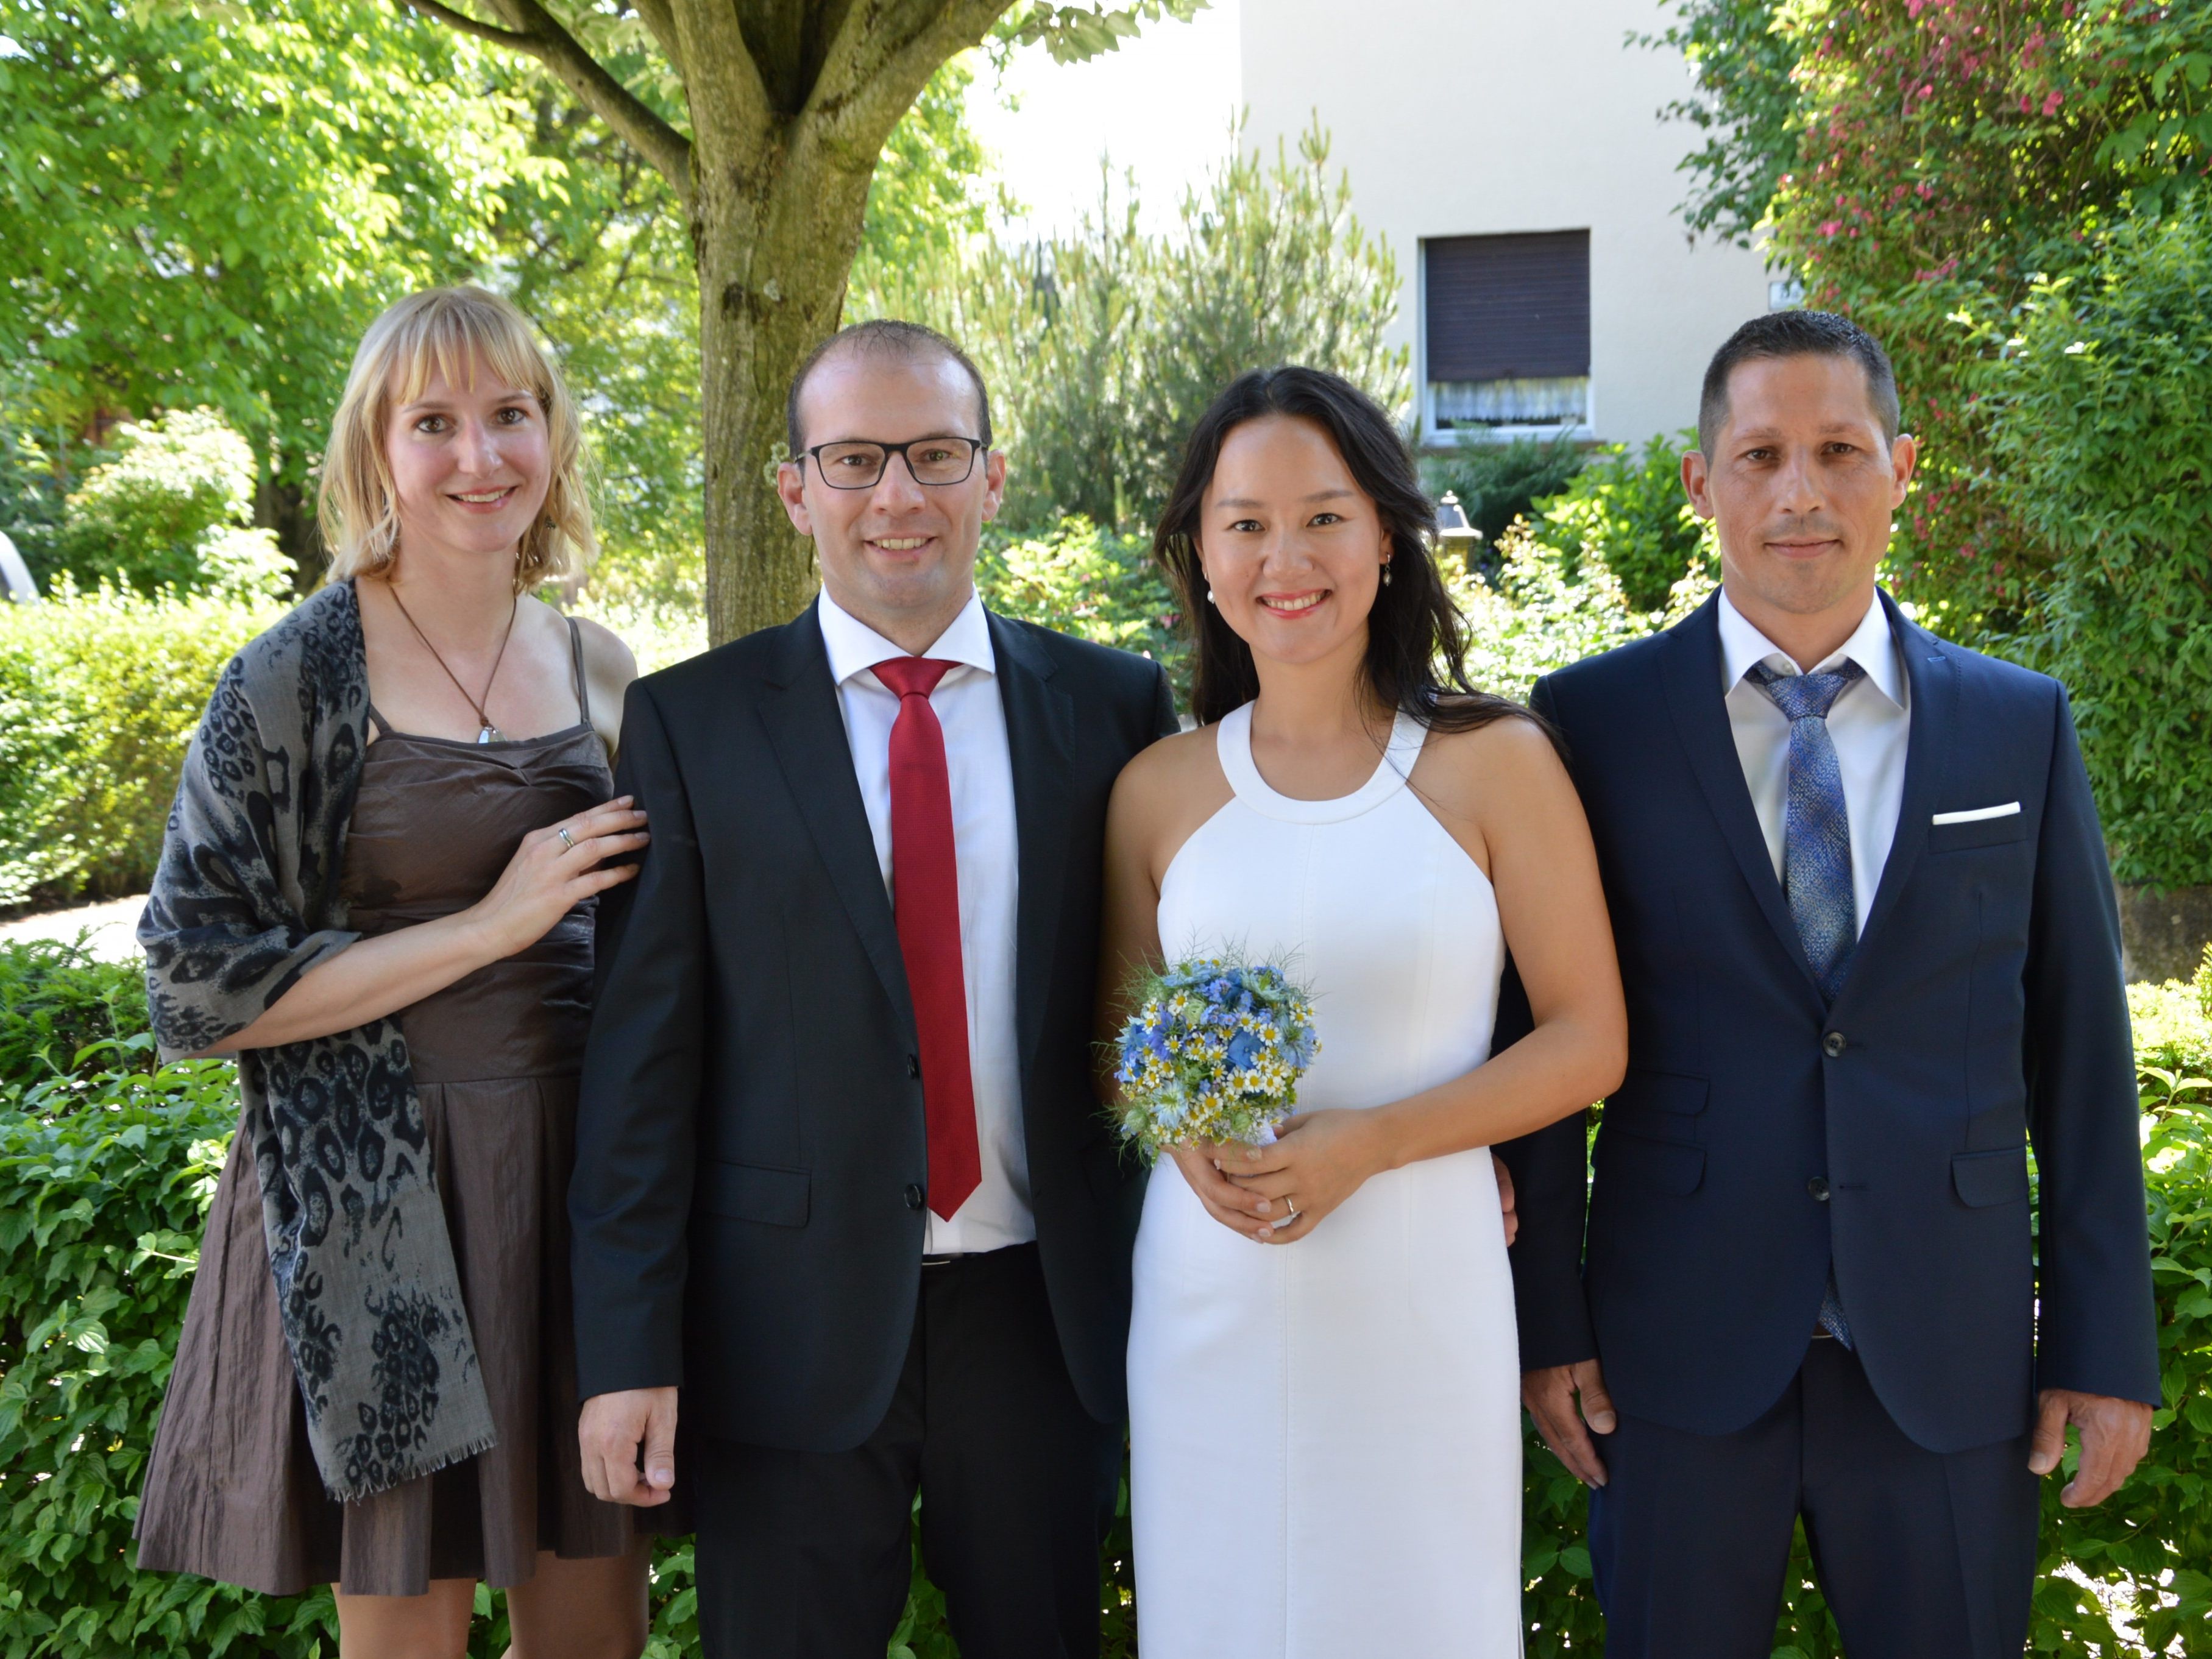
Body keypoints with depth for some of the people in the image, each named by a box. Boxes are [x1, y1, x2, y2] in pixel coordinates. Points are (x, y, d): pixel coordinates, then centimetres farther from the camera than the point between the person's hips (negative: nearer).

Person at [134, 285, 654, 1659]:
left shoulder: (600, 667, 6)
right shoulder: (298, 679, -8)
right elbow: (197, 986, -11)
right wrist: (487, 926, -15)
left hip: (583, 1179, 4)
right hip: (380, 1203, -4)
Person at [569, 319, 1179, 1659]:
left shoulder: (1114, 706, 2)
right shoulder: (693, 723, -2)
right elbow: (642, 1047, -4)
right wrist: (630, 1348, -7)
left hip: (1040, 1312, 2)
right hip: (789, 1331, -1)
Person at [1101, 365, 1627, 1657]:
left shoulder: (1494, 764, -4)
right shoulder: (1160, 791, 3)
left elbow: (1589, 1041, -3)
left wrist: (1368, 1143, -15)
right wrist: (1189, 1136, -8)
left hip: (1421, 1290, -2)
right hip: (1210, 1296, 2)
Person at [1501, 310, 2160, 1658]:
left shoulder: (2024, 727, 2)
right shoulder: (1594, 722, -3)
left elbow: (2080, 1048, 4)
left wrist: (2109, 1343, 2)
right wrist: (1544, 1318, -2)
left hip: (1952, 1360, 2)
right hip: (1682, 1350, -1)